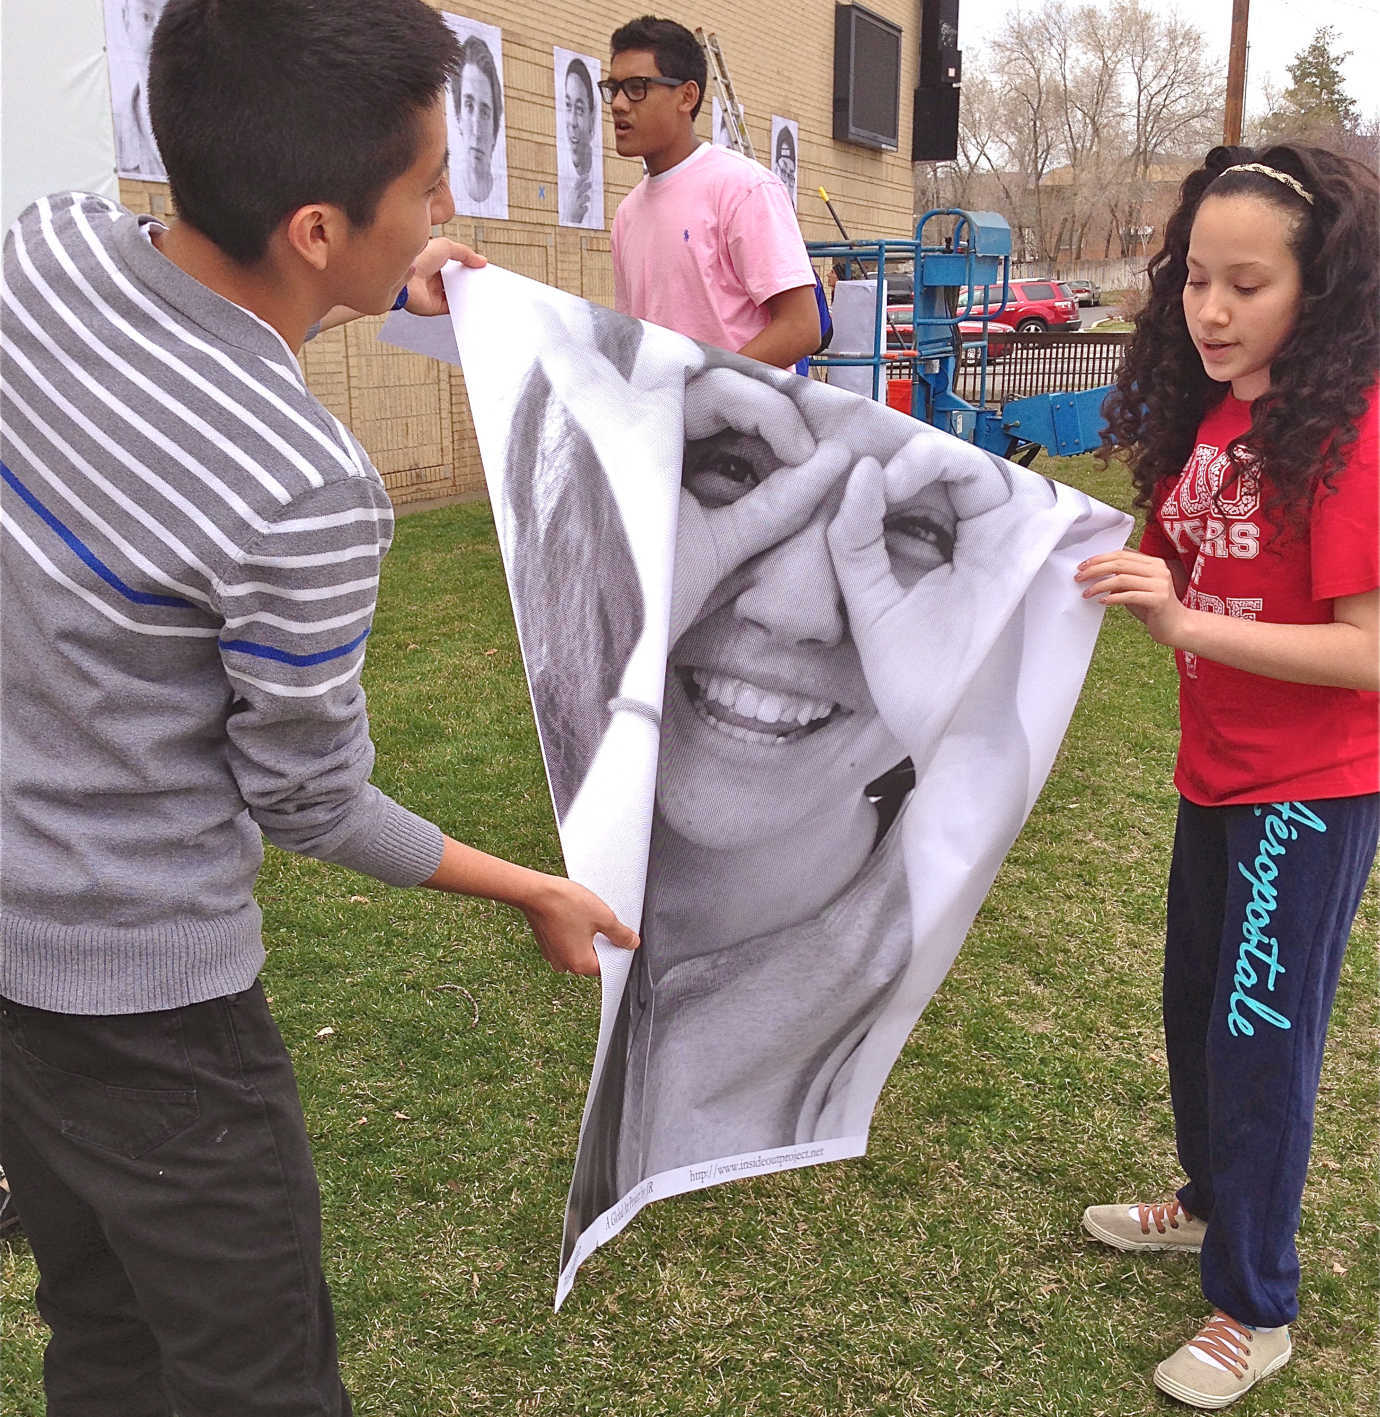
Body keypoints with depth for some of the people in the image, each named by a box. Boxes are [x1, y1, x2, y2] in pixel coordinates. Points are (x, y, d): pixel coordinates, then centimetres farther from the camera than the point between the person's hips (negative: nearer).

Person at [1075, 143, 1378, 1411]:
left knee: (1260, 1033, 4)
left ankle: (1255, 1310, 25)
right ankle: (1212, 1200, 47)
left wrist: (1185, 619, -33)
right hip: (1217, 775, 8)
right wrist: (1121, 574, -11)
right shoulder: (1208, 413, 3)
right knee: (1198, 1008, 22)